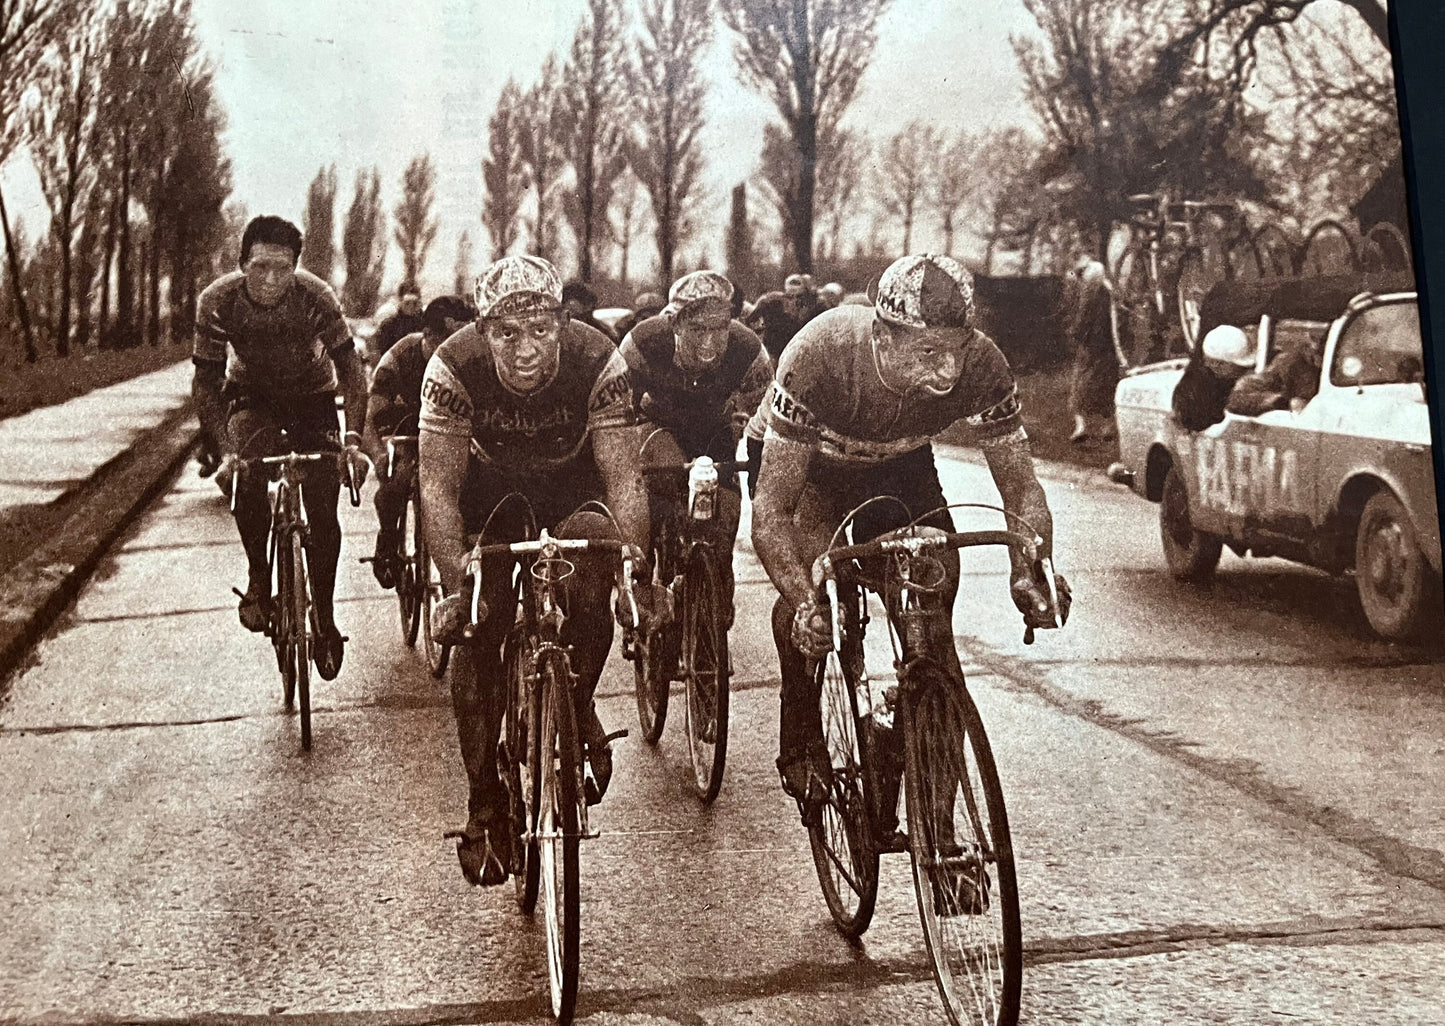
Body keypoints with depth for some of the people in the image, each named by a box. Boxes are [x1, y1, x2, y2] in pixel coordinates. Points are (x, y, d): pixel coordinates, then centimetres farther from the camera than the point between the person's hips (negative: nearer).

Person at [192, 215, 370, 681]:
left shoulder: (316, 297, -29)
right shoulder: (217, 302, -26)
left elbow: (351, 369, -26)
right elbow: (206, 382, -22)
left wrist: (353, 440, -39)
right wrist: (224, 451, -35)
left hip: (313, 397, 0)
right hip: (251, 396, 0)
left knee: (323, 510, -9)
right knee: (248, 469, -33)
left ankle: (324, 616, 12)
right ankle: (258, 577, -13)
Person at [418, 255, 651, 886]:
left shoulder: (598, 361, -30)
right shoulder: (454, 367, -30)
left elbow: (623, 478, -29)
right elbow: (438, 484, -27)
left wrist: (635, 573, -39)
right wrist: (454, 586, -35)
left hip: (573, 489, 0)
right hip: (491, 492, 1)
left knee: (591, 588, -29)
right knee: (475, 635, -12)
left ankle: (579, 710, -1)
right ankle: (484, 809, 2)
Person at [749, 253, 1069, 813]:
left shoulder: (981, 366, -34)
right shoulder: (818, 356, -41)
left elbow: (1020, 484, -23)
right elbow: (770, 506, -40)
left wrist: (1030, 572, -43)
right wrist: (802, 602, -56)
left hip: (902, 463, 3)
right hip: (810, 460, -2)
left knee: (936, 588, -16)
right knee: (805, 592, -27)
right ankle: (801, 738, -6)